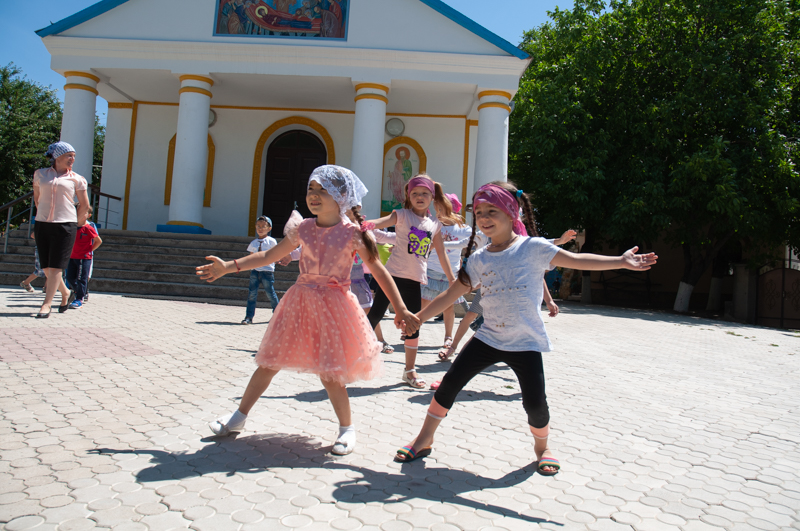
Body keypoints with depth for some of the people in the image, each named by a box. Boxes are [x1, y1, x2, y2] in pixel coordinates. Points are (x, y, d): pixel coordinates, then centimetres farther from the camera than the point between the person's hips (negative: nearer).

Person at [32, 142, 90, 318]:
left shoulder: (76, 179, 5)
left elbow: (85, 206, 10)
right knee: (46, 267, 6)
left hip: (65, 226, -3)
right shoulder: (40, 174, 10)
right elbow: (36, 197, 22)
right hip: (42, 224, 3)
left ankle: (46, 305, -3)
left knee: (55, 267, -6)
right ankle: (66, 294, 26)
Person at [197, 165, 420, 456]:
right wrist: (228, 266, 7)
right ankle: (239, 416, 29)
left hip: (333, 305, -4)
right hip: (301, 302, 5)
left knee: (329, 373, -4)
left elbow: (379, 271, -6)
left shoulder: (352, 233, -8)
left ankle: (347, 428, 21)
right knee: (269, 361, 11)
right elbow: (269, 255, 12)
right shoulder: (303, 228, 4)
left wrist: (401, 309, -11)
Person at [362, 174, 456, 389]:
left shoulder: (434, 225, 9)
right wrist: (371, 224, -46)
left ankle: (409, 370, 24)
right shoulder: (402, 215, -2)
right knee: (374, 316, -7)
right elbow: (387, 220, -23)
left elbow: (441, 253, 17)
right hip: (393, 274, -4)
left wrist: (451, 278, 18)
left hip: (415, 280, 4)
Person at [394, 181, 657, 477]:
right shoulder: (479, 259, 3)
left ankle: (542, 447, 29)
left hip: (525, 342, -3)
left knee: (535, 403, -4)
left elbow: (577, 261, -8)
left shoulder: (532, 247, -7)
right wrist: (418, 317, 6)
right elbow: (451, 295, 7)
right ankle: (424, 441, 18)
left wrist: (621, 261, -16)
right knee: (449, 384, 0)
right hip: (488, 338, 3)